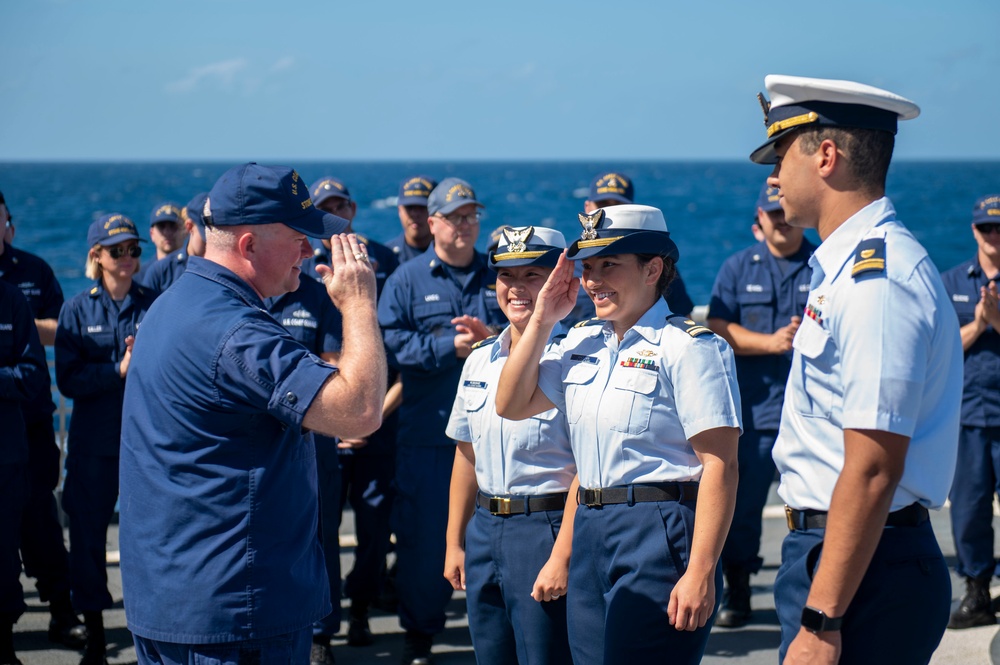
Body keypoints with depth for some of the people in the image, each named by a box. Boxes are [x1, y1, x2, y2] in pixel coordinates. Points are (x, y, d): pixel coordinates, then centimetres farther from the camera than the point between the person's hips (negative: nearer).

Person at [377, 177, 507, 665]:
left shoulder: (498, 276, 10)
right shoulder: (408, 280, 4)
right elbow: (389, 342, -6)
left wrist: (490, 336, -13)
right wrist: (451, 347, -13)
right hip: (427, 433, -1)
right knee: (423, 534, 3)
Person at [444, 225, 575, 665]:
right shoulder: (479, 361, 11)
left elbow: (586, 469, -15)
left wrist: (563, 557, -19)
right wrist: (455, 543, 14)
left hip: (545, 527, -7)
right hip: (484, 527, 7)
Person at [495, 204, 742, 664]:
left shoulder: (689, 346, -10)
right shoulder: (582, 342, 13)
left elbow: (719, 464, -15)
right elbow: (511, 405, 15)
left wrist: (700, 573, -22)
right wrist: (542, 321, 6)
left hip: (658, 535, -7)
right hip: (590, 533, 7)